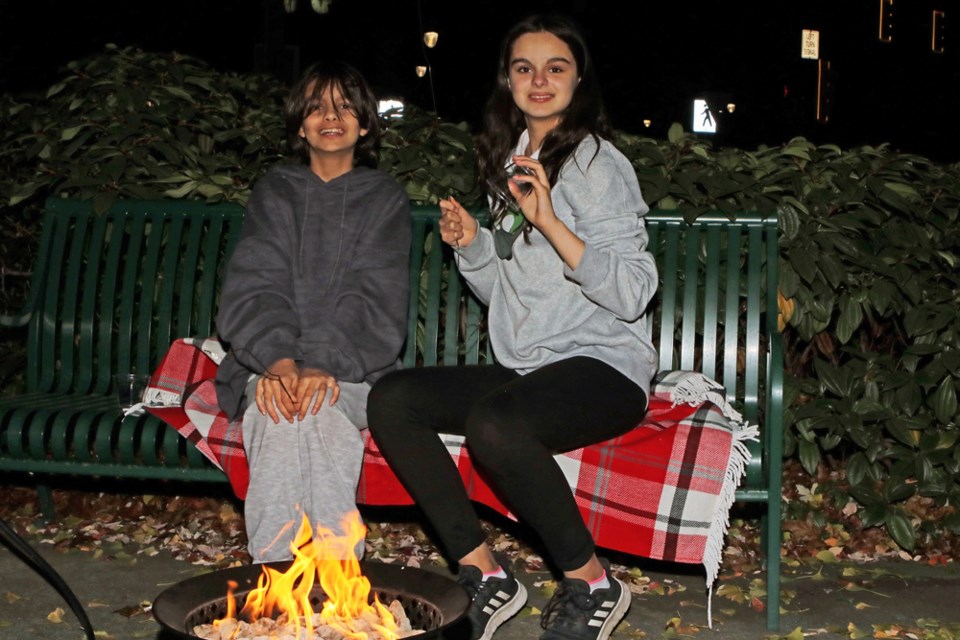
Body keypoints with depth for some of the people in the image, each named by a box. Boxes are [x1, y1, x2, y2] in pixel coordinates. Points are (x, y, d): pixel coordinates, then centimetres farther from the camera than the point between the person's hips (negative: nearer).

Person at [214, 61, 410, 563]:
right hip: (271, 365, 1)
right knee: (277, 414, -33)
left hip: (354, 371, -1)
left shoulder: (385, 198, 12)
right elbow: (251, 288, 2)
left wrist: (326, 364, -22)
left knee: (321, 413, -34)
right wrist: (277, 361, -19)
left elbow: (377, 302, -2)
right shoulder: (274, 191, 17)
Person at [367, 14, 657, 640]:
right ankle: (484, 572, -8)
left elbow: (633, 293, -17)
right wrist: (471, 244, 2)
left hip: (603, 368, -7)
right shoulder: (511, 161, 16)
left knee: (494, 421, -36)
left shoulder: (597, 163, -7)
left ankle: (592, 584, -14)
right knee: (390, 398, -13)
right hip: (524, 369, 8)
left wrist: (549, 221, -24)